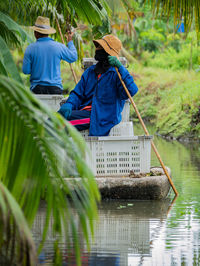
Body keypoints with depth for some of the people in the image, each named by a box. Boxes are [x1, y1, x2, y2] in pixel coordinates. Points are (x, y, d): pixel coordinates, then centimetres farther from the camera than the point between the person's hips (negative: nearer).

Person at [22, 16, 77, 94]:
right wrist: (70, 41, 30)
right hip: (55, 88, 1)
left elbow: (26, 70, -1)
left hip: (37, 88, -1)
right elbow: (73, 57, 16)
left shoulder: (30, 48, -4)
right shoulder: (59, 46, 1)